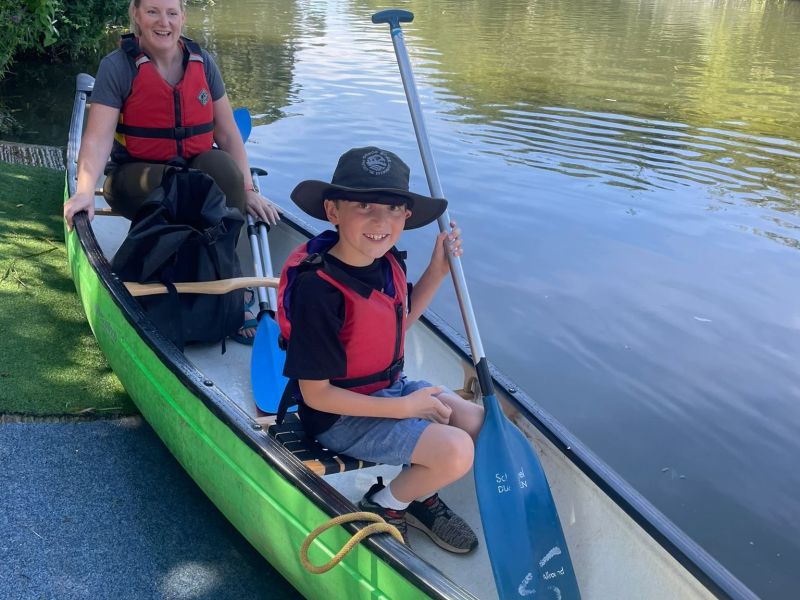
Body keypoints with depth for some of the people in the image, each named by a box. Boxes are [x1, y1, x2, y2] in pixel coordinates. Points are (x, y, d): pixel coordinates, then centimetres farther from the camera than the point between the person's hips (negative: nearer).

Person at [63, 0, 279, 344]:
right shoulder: (118, 66, -6)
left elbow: (228, 133, 4)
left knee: (222, 165, -32)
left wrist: (248, 190, -5)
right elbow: (98, 138, -15)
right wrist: (85, 191, -31)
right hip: (136, 178, -2)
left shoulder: (202, 62, 4)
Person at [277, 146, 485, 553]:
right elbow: (316, 394, -25)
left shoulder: (388, 262, -6)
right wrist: (404, 407, -22)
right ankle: (386, 505, 8)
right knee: (455, 451, -20)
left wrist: (437, 270, 0)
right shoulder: (318, 290, -31)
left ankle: (419, 497, 22)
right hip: (340, 417, -8)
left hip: (391, 387, 8)